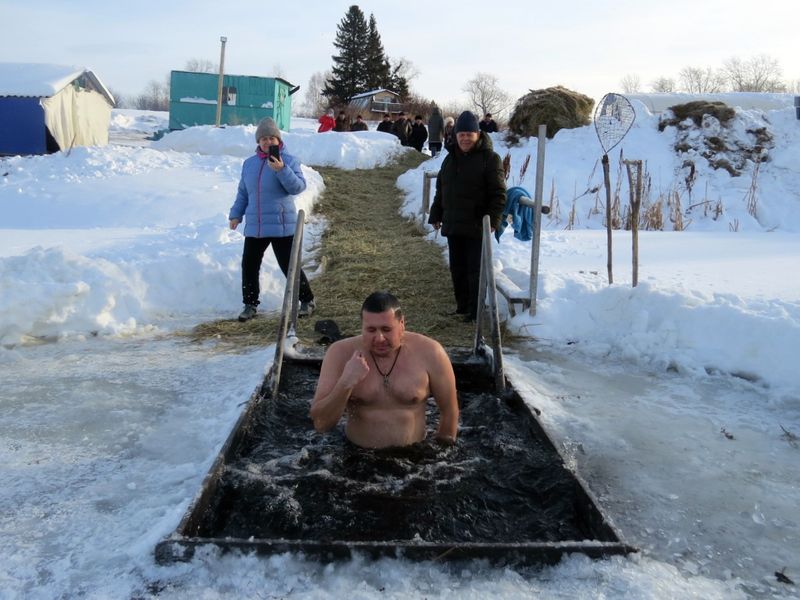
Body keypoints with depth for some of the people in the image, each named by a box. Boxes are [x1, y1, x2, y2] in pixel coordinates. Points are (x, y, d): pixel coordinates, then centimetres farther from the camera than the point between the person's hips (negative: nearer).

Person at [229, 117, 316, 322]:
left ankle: (307, 300, 16)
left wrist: (281, 170, -28)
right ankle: (250, 304, 19)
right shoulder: (249, 163, 12)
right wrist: (236, 214, 12)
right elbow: (243, 192, 20)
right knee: (249, 265, 5)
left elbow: (298, 187, -16)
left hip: (282, 226, -5)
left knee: (289, 266, -2)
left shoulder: (288, 160, -4)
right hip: (254, 226, 5)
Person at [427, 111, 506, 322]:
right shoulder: (451, 158, 14)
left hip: (477, 226, -6)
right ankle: (462, 305, 24)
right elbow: (440, 190, 20)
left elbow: (498, 193, -11)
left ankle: (476, 311, 5)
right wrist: (436, 215, 16)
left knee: (476, 270, -2)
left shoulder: (489, 158, -7)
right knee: (457, 269, 12)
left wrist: (493, 220, -19)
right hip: (453, 225, 7)